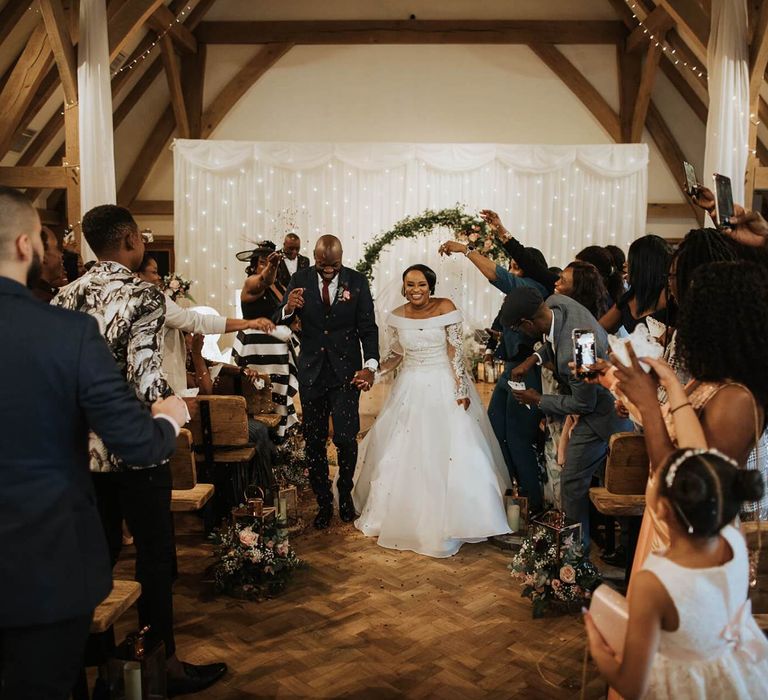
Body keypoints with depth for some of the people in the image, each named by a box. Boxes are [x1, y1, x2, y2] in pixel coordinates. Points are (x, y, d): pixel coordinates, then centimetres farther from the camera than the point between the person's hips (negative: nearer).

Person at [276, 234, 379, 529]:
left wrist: (370, 365, -18)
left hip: (346, 371, -1)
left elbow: (368, 327, -4)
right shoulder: (300, 280, -2)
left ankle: (345, 495, 23)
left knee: (346, 438, -5)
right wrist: (288, 308, -25)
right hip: (311, 371, 2)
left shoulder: (357, 281, -5)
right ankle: (323, 502, 25)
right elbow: (279, 322, -1)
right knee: (314, 441, 8)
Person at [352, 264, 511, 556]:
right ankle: (401, 515, 28)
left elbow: (456, 351, -11)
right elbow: (395, 355, 11)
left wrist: (461, 390, -16)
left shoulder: (445, 308, -9)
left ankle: (448, 522, 12)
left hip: (444, 387, -3)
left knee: (450, 453, -5)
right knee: (400, 452, 9)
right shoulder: (397, 316, 1)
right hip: (410, 389, 4)